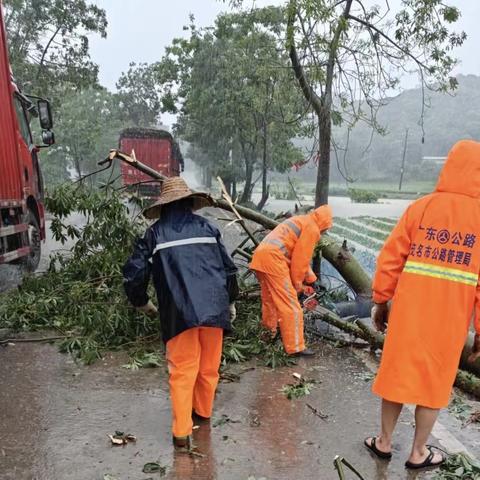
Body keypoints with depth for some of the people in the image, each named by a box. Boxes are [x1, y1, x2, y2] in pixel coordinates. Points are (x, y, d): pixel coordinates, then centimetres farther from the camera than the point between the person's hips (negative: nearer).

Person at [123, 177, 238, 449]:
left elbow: (133, 273, 3)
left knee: (182, 371, 8)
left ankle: (182, 431, 10)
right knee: (209, 367, 18)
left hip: (179, 312, -2)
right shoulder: (206, 227, 10)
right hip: (214, 308, 2)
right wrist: (230, 301, 25)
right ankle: (203, 411, 37)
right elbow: (228, 268, 10)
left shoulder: (155, 233, 6)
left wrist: (141, 302, 22)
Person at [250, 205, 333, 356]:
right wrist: (297, 283, 7)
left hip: (260, 256, 10)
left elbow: (298, 256, 33)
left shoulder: (300, 221, 29)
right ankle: (296, 347, -1)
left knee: (270, 301, 24)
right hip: (273, 259, -10)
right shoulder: (312, 228, 0)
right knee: (290, 305, -4)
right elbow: (301, 258, -4)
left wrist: (310, 279, 34)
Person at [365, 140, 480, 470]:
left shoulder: (420, 208, -3)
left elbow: (390, 258, -3)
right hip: (449, 321, -1)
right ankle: (419, 453, 28)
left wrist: (381, 301, 7)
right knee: (434, 383, 15)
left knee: (398, 373, 15)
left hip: (408, 313, 1)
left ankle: (385, 442, 30)